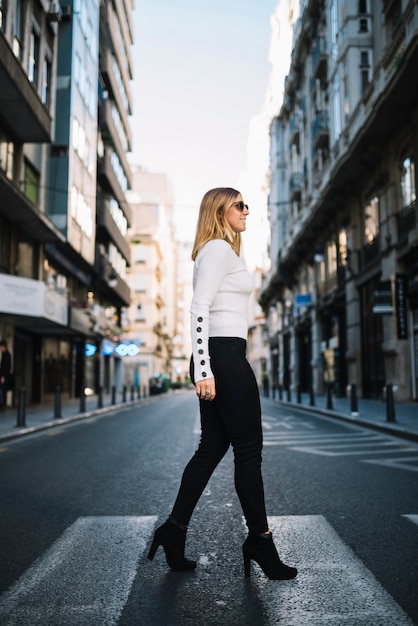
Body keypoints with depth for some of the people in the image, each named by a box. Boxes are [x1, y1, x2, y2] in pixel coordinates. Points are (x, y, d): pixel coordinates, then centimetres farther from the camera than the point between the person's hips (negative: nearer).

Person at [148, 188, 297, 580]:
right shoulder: (219, 249, -8)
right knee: (248, 449, -1)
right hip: (224, 358, -10)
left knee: (212, 448, 10)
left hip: (222, 359, 10)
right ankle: (260, 540, 11)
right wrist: (203, 370, -23)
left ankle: (174, 530, 15)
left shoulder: (220, 251, 22)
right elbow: (198, 310, -18)